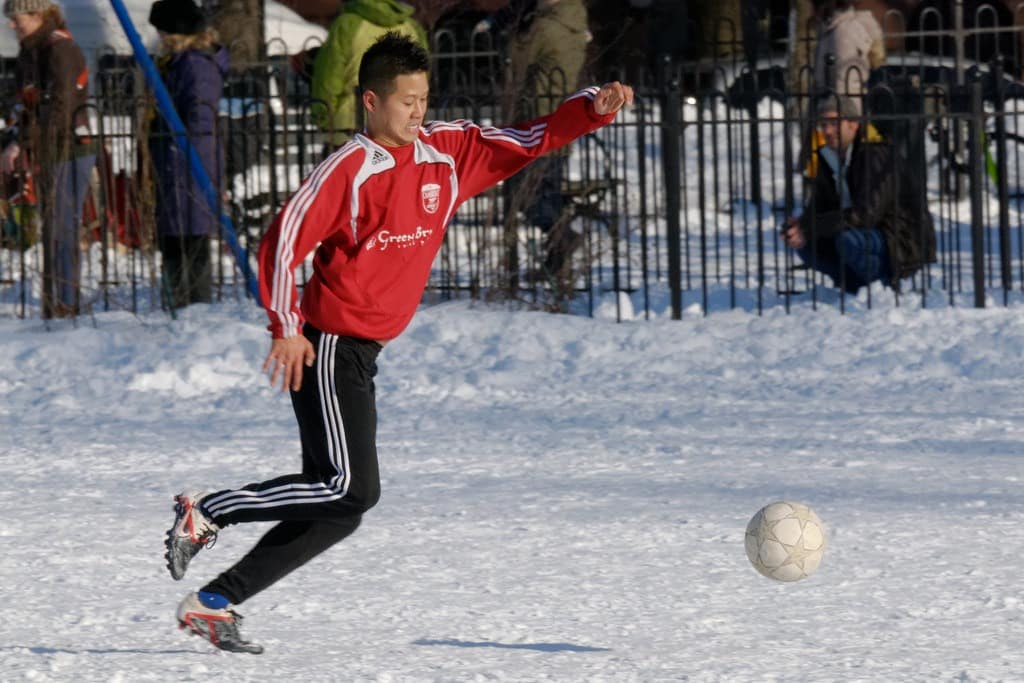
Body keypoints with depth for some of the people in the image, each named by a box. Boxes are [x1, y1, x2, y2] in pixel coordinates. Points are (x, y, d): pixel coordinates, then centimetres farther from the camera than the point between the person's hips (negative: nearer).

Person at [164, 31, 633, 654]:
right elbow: (283, 243, -14)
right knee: (353, 489, -17)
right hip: (327, 346, -8)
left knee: (340, 507, 4)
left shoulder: (448, 152, 6)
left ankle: (214, 603, 8)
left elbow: (530, 141, 10)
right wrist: (287, 328, -20)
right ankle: (205, 514, -6)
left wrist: (594, 108, -5)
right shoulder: (350, 170, -14)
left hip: (366, 356, 8)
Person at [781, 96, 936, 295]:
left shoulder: (877, 155, -21)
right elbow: (818, 206, 5)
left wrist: (809, 228, -30)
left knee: (849, 240, -35)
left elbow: (867, 213, -29)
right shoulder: (826, 157, 4)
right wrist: (799, 225, -21)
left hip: (903, 247, -8)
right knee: (806, 245, -7)